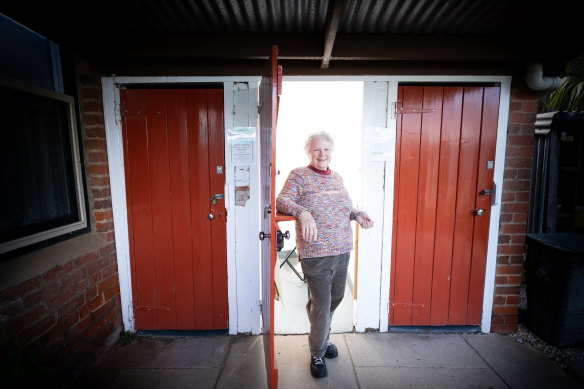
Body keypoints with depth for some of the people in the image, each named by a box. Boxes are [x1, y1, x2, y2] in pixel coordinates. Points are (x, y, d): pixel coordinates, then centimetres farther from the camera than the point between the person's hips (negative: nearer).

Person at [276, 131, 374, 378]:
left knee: (335, 298, 20)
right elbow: (282, 200, -18)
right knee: (321, 304, 4)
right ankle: (317, 353, 28)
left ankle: (322, 337, 46)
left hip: (342, 250, 7)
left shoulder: (337, 177, 13)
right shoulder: (299, 175, -6)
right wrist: (302, 212, -36)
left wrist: (357, 214, 1)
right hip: (315, 253, -6)